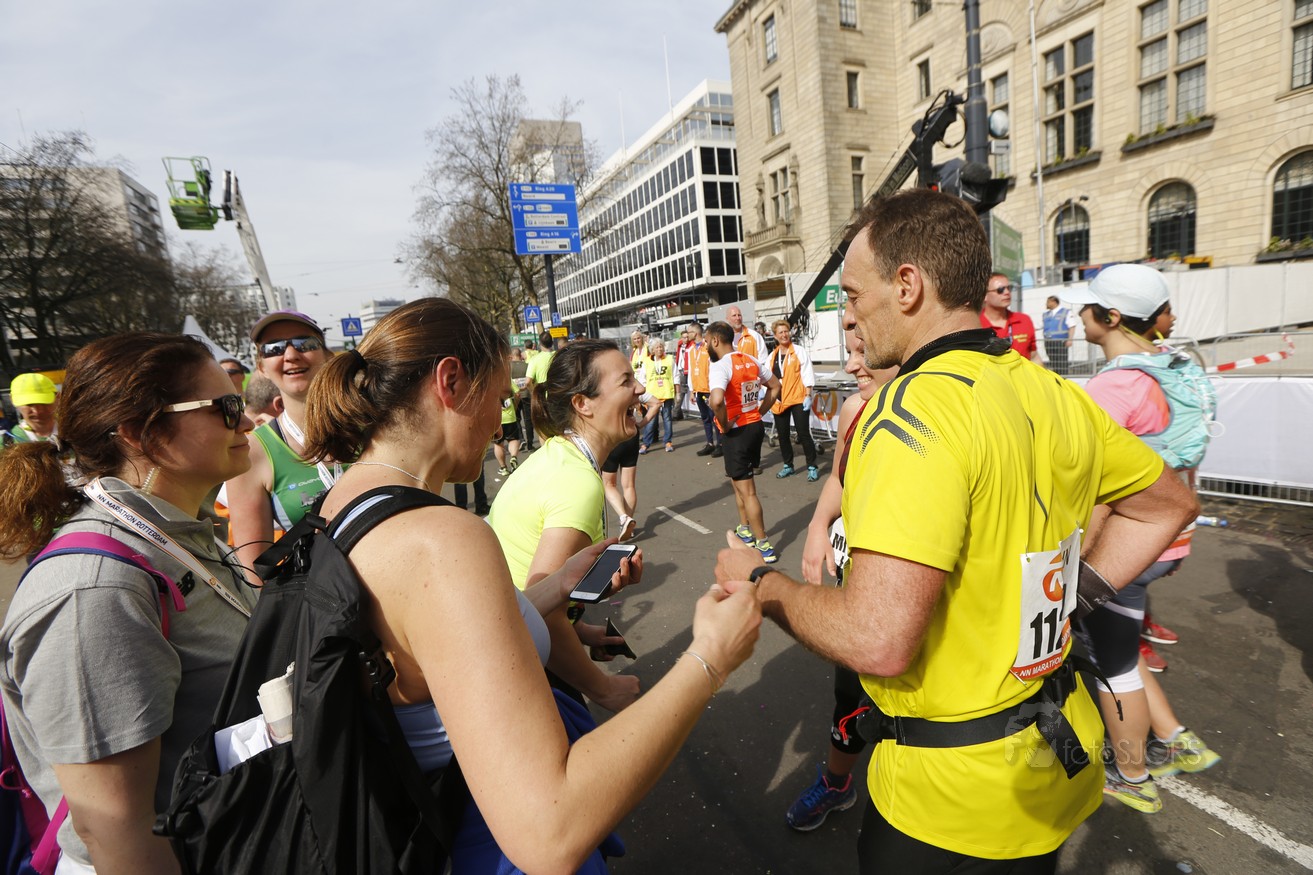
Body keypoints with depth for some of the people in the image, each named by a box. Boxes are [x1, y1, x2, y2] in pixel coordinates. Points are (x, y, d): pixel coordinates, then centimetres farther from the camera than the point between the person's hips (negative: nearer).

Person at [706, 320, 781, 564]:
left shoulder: (720, 365, -19)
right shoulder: (751, 361, 6)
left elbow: (716, 400, -36)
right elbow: (775, 386, 17)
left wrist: (724, 425, -19)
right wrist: (759, 412, 13)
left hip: (736, 432, -8)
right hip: (755, 425, 8)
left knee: (747, 490, 2)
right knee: (739, 480, 25)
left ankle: (763, 546, 10)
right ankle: (745, 530, 38)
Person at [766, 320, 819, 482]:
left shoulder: (799, 352, -1)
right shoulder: (772, 356, 12)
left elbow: (807, 375, -5)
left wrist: (808, 396, -12)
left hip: (798, 399, -5)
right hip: (779, 401, 5)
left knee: (803, 434, -4)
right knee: (782, 435, 11)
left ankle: (812, 467, 6)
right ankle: (788, 466, 25)